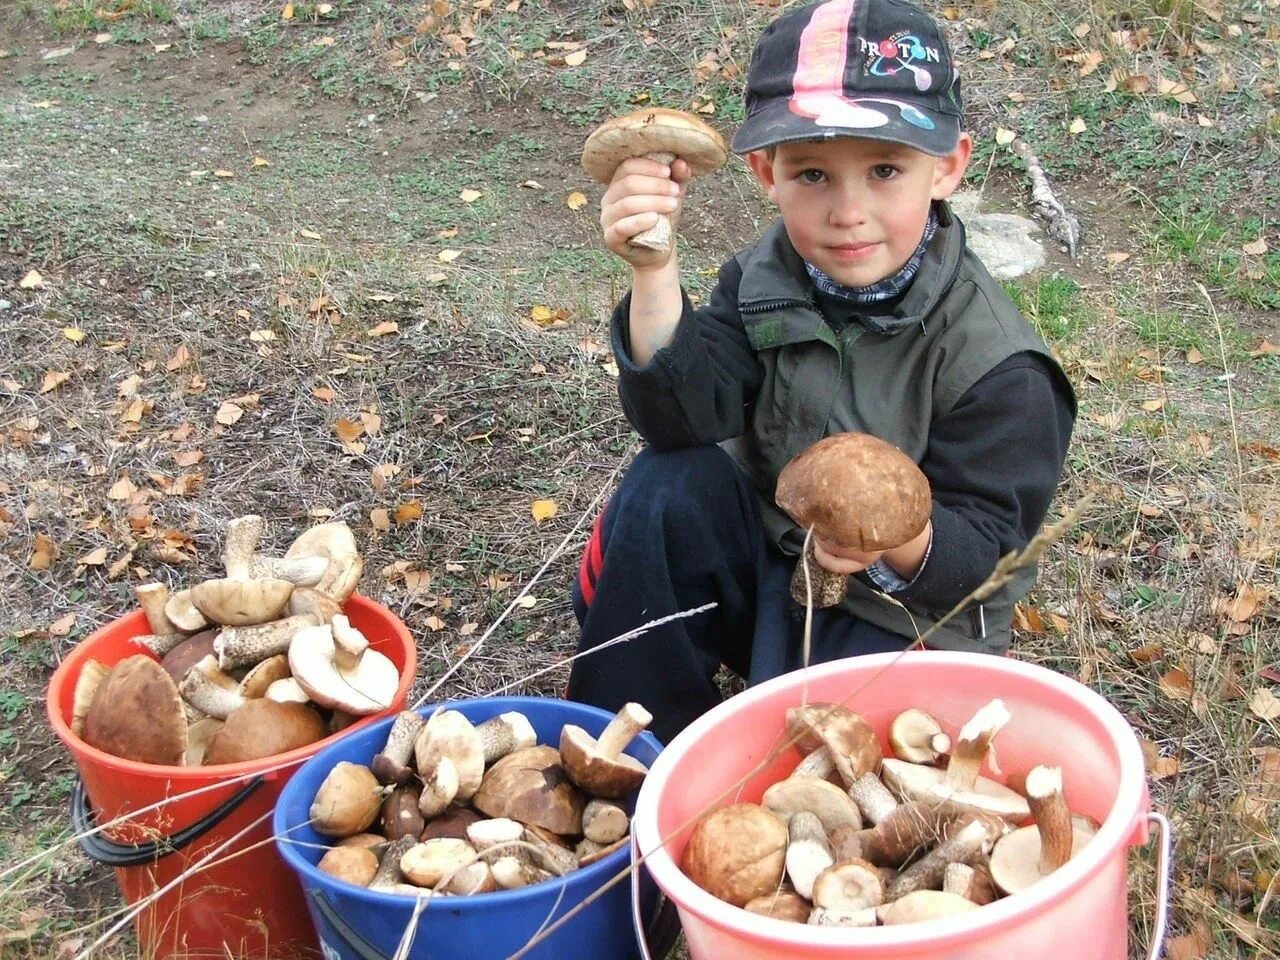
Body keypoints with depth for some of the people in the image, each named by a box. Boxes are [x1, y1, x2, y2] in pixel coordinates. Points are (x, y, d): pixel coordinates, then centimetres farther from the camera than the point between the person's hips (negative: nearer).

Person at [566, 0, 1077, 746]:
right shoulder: (763, 283, -9)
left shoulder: (993, 362, -22)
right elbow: (685, 418, -22)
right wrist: (655, 271, -36)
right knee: (666, 489, -22)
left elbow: (979, 548, -20)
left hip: (908, 608, -4)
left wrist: (903, 541, -44)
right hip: (765, 554, 4)